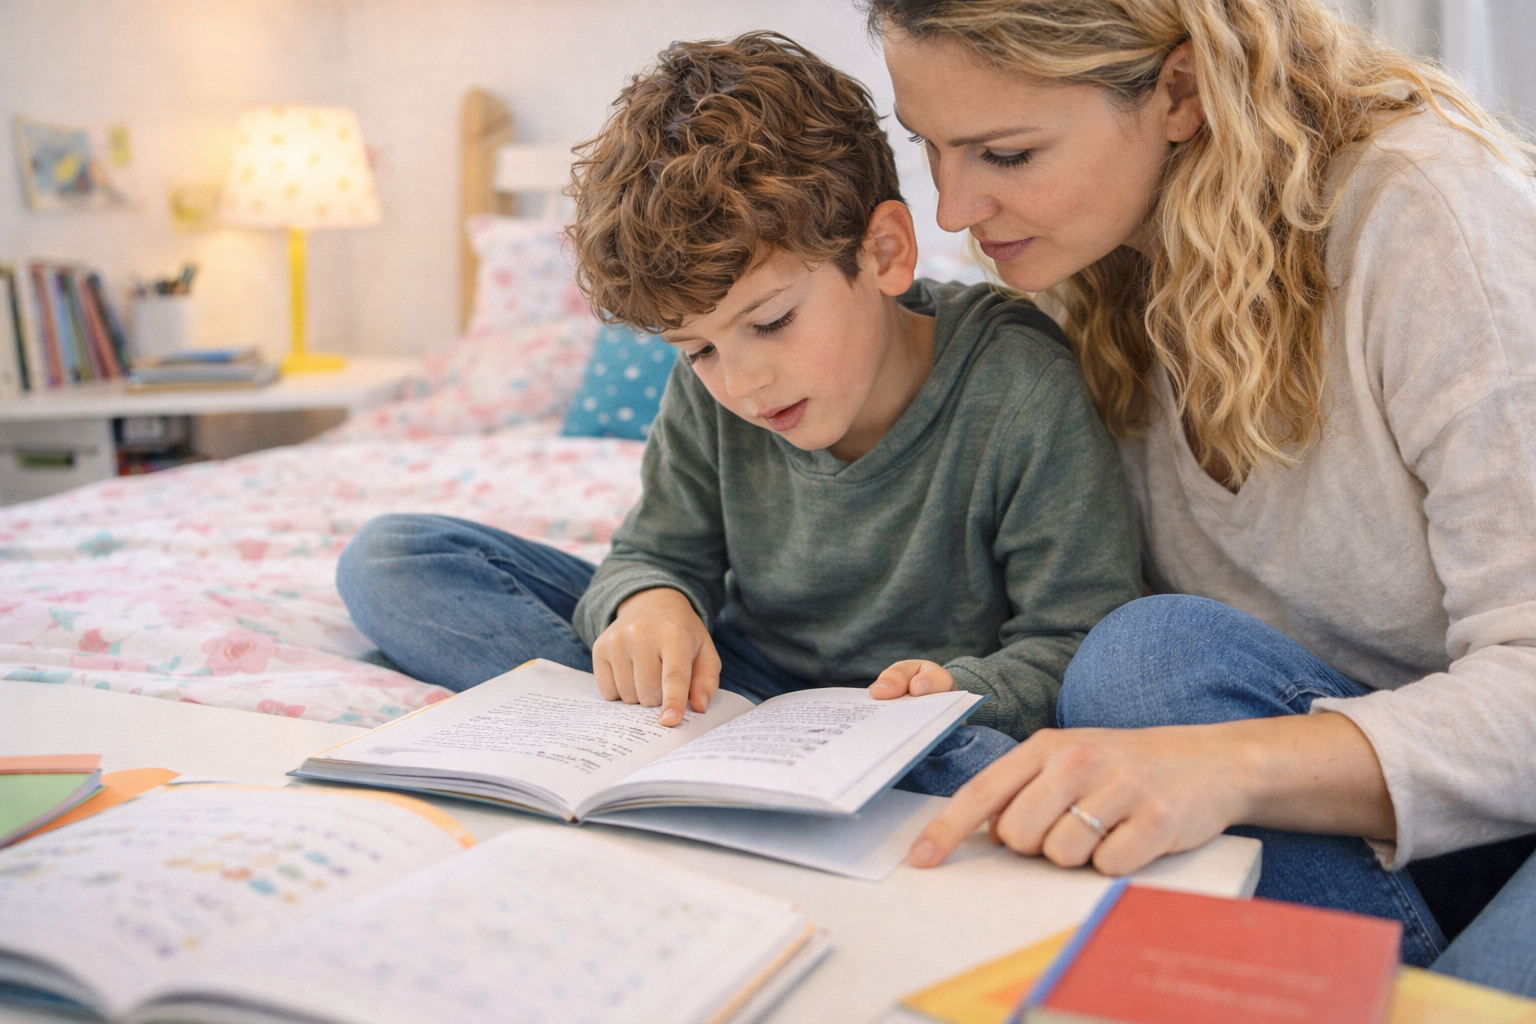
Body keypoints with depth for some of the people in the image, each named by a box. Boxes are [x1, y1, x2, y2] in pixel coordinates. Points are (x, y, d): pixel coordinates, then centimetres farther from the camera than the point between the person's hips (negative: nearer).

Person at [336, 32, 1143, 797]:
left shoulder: (1020, 394, -19)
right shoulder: (708, 393, -6)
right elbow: (660, 556, 2)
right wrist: (648, 601, -23)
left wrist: (962, 690, -35)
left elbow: (1078, 639, -14)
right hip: (735, 683, 5)